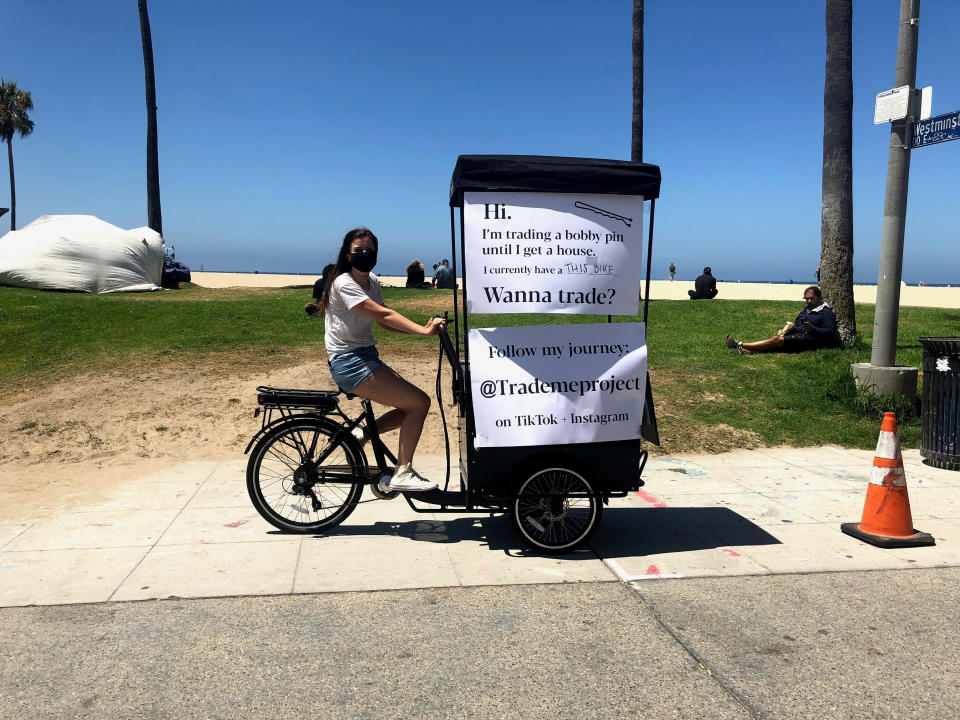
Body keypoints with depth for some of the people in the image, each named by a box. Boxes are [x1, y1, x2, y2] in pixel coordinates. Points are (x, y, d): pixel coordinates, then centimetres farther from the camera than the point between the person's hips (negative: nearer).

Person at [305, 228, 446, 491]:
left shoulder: (373, 281, 12)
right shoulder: (344, 283, -15)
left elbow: (383, 321, 8)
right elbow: (383, 314, -24)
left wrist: (422, 328, -8)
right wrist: (422, 330, -32)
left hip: (367, 357, 9)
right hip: (349, 363, -9)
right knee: (419, 402, -15)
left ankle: (362, 434, 13)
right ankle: (402, 474, -8)